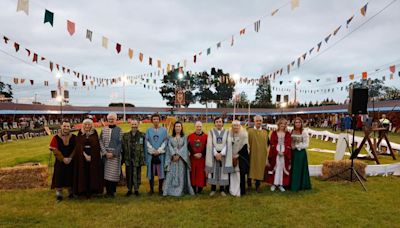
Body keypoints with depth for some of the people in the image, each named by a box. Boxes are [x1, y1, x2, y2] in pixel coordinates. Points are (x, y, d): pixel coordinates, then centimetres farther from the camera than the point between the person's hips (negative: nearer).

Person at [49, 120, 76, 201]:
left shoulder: (73, 137, 0)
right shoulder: (56, 138, -4)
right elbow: (55, 150, -8)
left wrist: (70, 158, -14)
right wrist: (63, 159, -15)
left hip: (71, 162, 1)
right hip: (60, 162, -1)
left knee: (70, 176, 8)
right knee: (59, 177, 1)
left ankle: (70, 192, 24)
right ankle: (59, 194, 14)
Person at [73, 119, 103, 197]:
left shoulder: (94, 134, 5)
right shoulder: (80, 134, 5)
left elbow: (97, 146, 0)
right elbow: (78, 146, -1)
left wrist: (91, 156, -11)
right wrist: (85, 155, -13)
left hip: (93, 158, 0)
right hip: (81, 157, 0)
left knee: (92, 174, 1)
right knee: (83, 174, 2)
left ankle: (90, 191, 8)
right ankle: (83, 190, 10)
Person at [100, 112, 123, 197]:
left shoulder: (119, 130, 1)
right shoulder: (104, 129, 8)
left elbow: (120, 143, -4)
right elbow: (101, 142, 4)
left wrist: (113, 153, -12)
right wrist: (105, 153, -8)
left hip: (115, 155, -2)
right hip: (105, 154, 2)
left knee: (114, 173, -2)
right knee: (106, 173, 3)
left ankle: (113, 191, 9)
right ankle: (108, 191, 13)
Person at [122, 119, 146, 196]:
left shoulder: (142, 135, 1)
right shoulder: (125, 135, 7)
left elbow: (144, 147, 2)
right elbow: (123, 147, 7)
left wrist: (143, 158, -3)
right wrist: (123, 158, 2)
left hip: (137, 159, -1)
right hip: (128, 159, 2)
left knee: (137, 174, 5)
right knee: (129, 175, 8)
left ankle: (136, 189, 19)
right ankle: (129, 189, 22)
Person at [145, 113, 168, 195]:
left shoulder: (164, 130, 6)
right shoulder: (148, 130, 8)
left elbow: (165, 141, 1)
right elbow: (147, 142, 3)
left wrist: (159, 150, -9)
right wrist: (153, 150, -7)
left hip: (161, 154, -1)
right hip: (151, 154, 1)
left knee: (161, 171, 1)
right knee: (151, 172, 3)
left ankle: (160, 189, 12)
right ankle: (151, 189, 14)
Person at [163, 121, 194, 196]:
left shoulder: (184, 137, 8)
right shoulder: (170, 138, 10)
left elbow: (184, 147, -3)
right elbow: (170, 147, 0)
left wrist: (178, 155, -15)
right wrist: (173, 155, -15)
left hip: (181, 159, -1)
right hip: (172, 159, 1)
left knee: (181, 175, -2)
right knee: (171, 175, -3)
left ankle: (180, 190, 3)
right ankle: (171, 190, 0)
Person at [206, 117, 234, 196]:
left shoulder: (227, 132, 3)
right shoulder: (211, 132, 2)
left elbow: (228, 144, -5)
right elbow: (210, 145, -5)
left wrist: (221, 153, -15)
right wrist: (216, 154, -15)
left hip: (223, 155, 0)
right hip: (213, 155, 0)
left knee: (223, 172, 2)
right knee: (213, 172, 3)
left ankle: (222, 189, 13)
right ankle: (213, 189, 14)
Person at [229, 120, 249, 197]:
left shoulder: (244, 134, -10)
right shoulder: (230, 134, 1)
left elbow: (244, 146, -10)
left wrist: (237, 156, -8)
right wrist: (232, 156, -2)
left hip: (241, 157, -3)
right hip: (231, 157, 3)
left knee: (240, 174, -5)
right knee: (232, 173, 2)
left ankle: (240, 191, 4)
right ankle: (232, 190, 12)